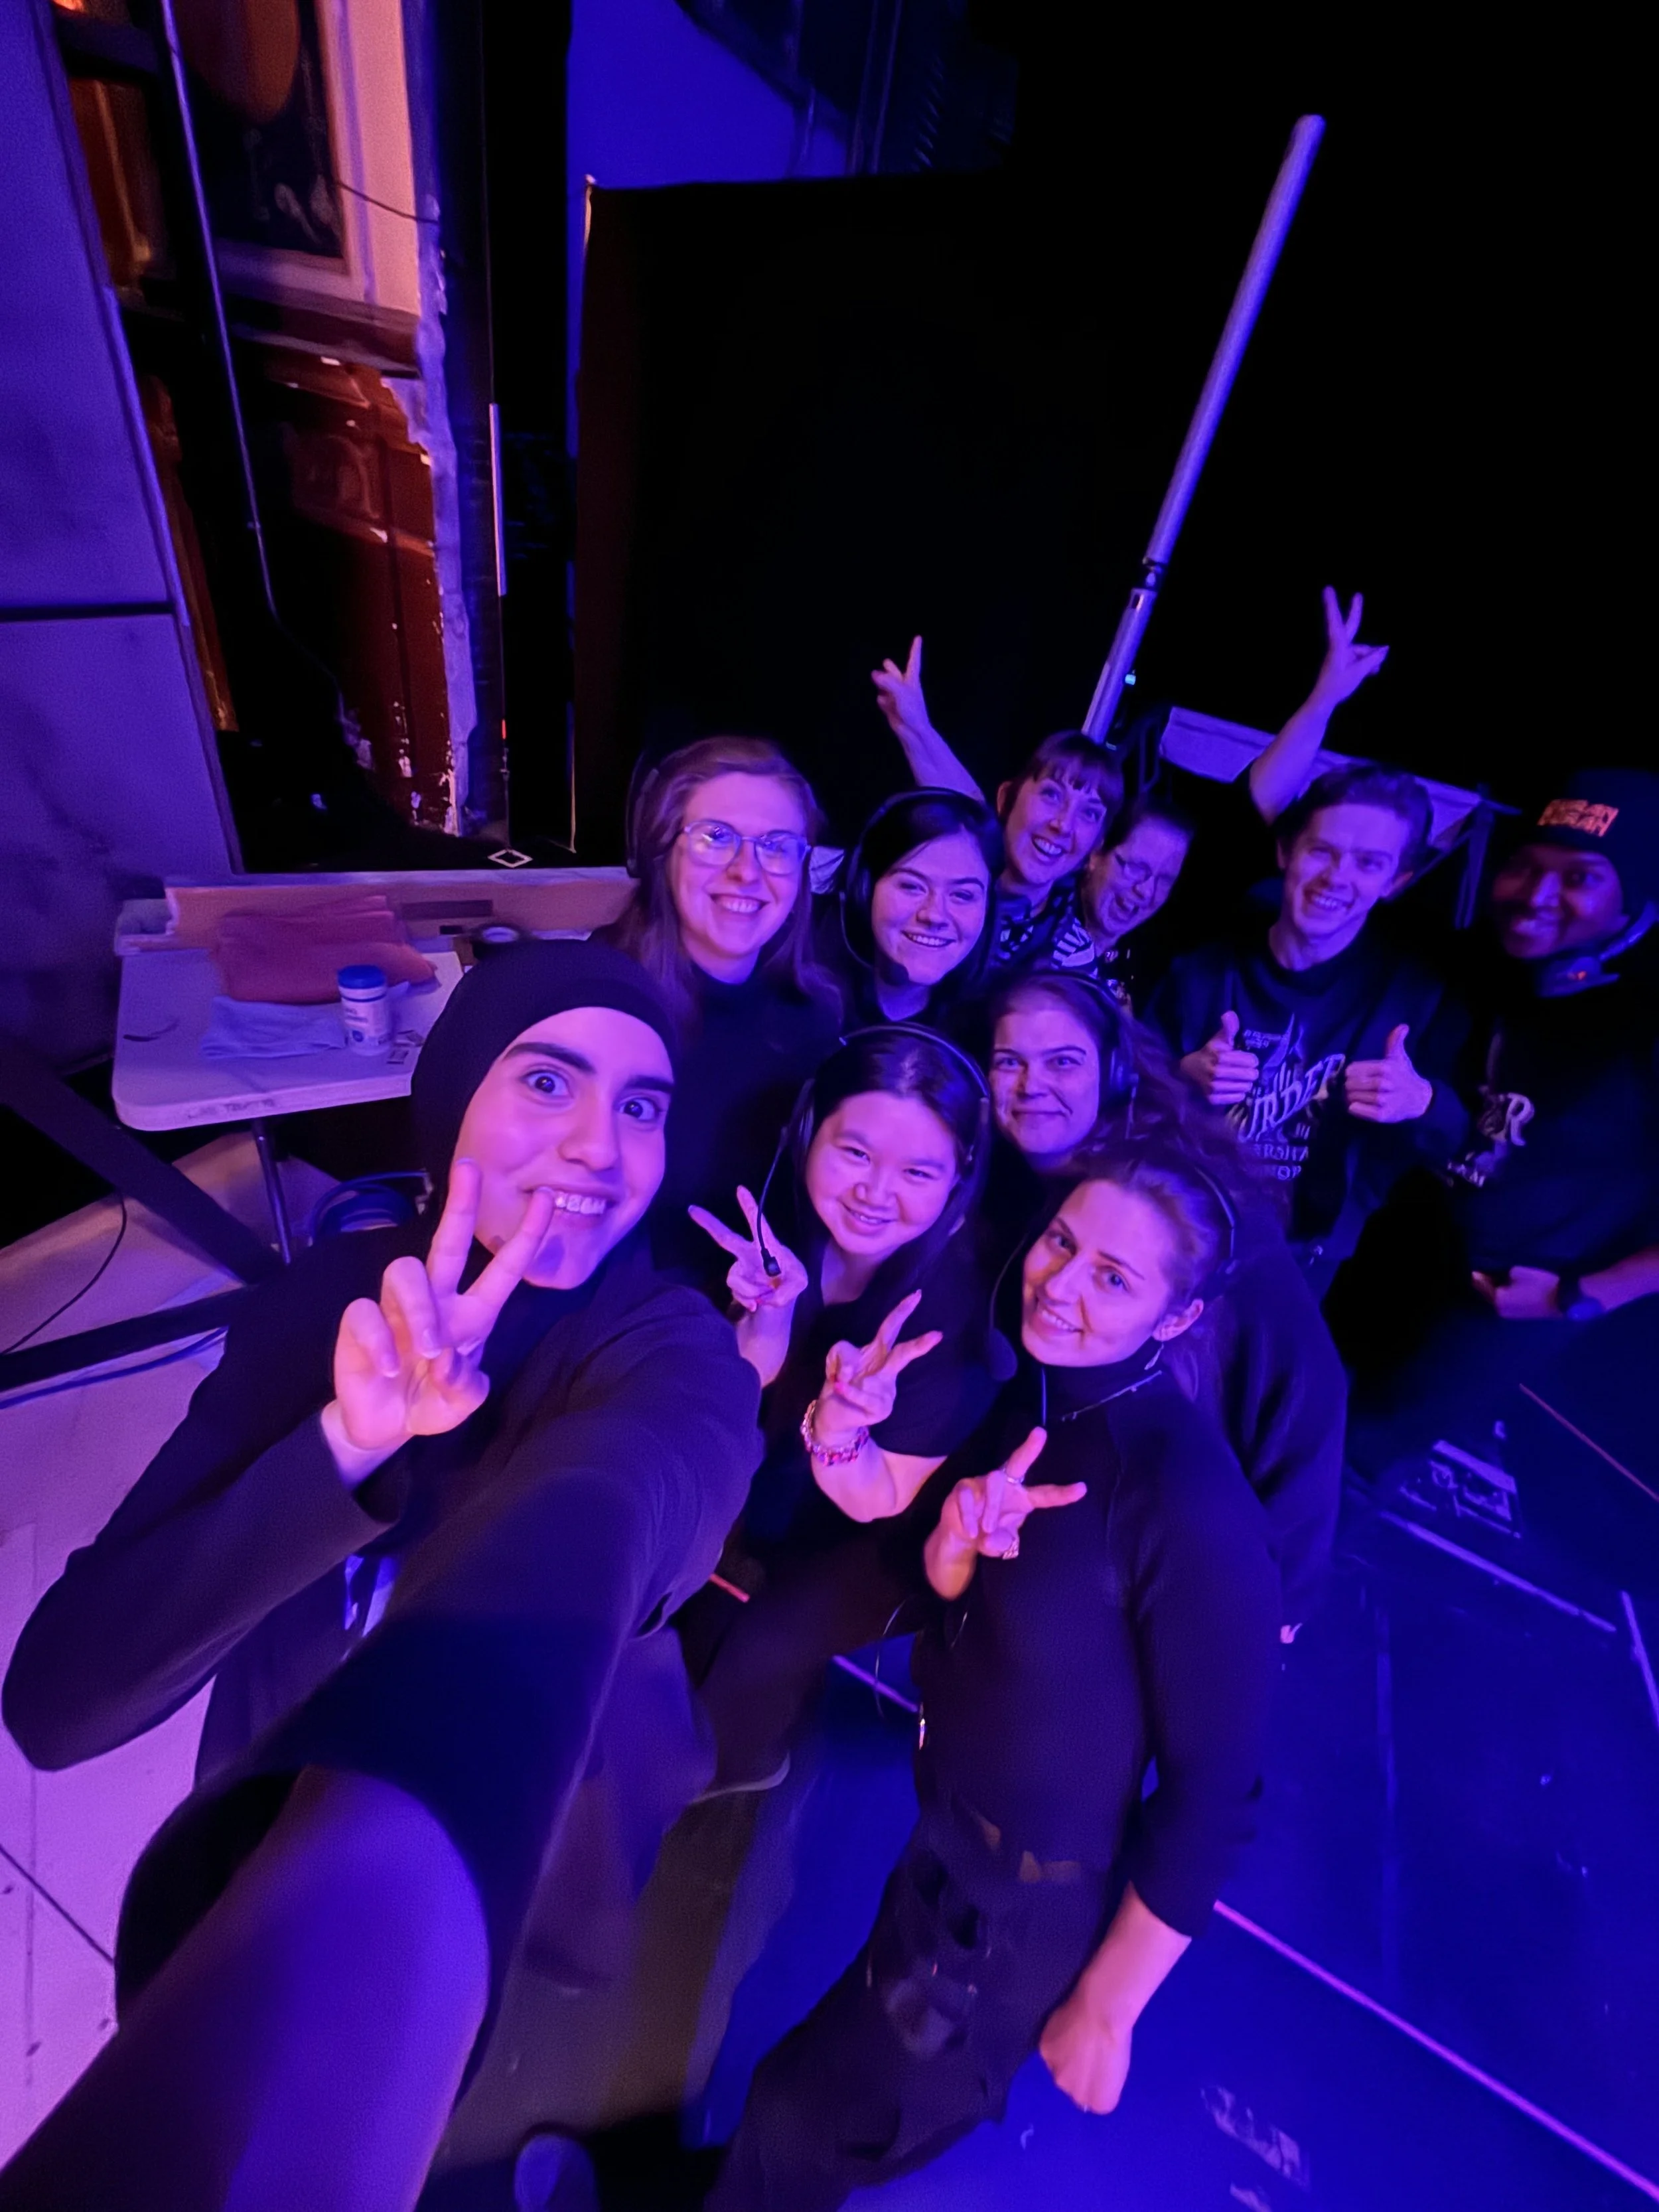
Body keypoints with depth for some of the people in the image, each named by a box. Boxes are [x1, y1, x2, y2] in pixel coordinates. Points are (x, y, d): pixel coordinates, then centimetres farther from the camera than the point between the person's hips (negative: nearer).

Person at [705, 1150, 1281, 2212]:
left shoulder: (1192, 1501, -32)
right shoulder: (1030, 1400, -10)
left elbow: (1214, 1792, -22)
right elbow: (961, 1613, -1)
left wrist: (1106, 2007, -10)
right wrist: (954, 1547, -23)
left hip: (1025, 1905, -6)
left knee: (804, 2126, 17)